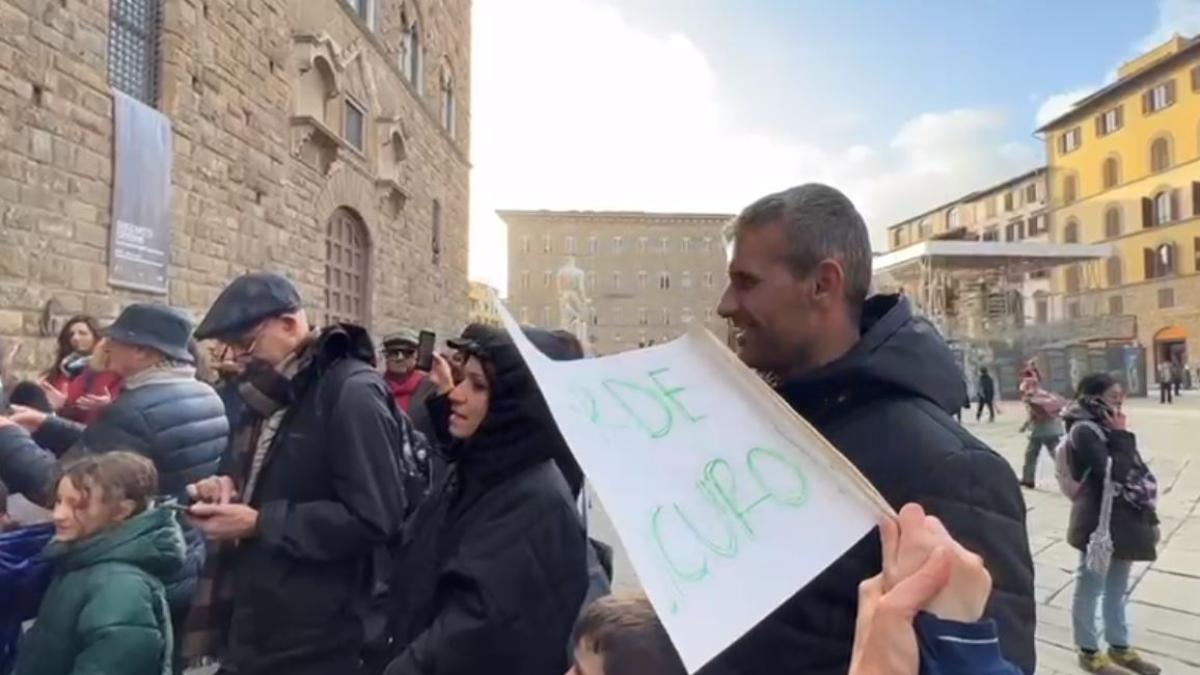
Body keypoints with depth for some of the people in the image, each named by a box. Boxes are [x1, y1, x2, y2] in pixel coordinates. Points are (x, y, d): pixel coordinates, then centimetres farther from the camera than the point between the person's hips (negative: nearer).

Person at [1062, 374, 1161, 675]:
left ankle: (1120, 646, 35)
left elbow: (1138, 473, 14)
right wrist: (1122, 436, -15)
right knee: (1090, 588, 6)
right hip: (1100, 523, -8)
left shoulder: (1109, 427, 10)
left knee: (1117, 588, 21)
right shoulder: (1084, 431, -15)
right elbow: (1114, 473, -24)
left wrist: (1150, 518, 13)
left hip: (1124, 521, 8)